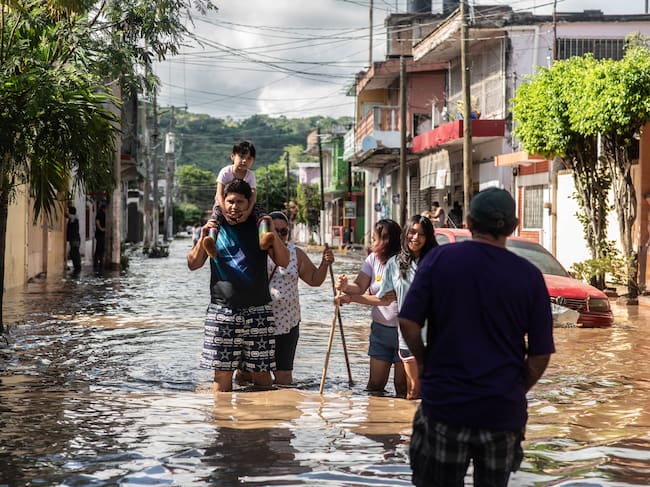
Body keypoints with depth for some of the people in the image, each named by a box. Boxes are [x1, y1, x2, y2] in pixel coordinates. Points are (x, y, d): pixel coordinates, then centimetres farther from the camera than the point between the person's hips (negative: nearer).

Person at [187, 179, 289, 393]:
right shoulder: (213, 227, 10)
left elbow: (284, 261, 3)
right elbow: (193, 264, 6)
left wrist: (273, 233, -11)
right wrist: (203, 239, -11)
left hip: (258, 311, 0)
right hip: (222, 310, 0)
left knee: (261, 371, 1)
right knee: (223, 372, -2)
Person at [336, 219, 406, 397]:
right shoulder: (373, 259, 3)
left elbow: (387, 298, -26)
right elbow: (359, 286, -3)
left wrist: (352, 298, -28)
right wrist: (346, 286, -26)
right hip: (380, 328, 6)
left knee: (402, 385, 3)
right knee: (375, 383, 8)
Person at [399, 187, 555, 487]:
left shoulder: (439, 259, -5)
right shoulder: (529, 276, -3)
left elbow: (408, 322, -9)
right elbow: (540, 355, -2)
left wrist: (424, 362, 8)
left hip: (443, 403, -1)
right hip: (503, 409, 1)